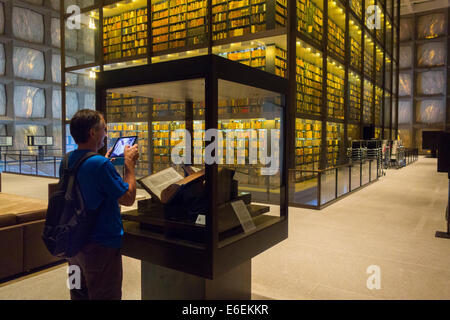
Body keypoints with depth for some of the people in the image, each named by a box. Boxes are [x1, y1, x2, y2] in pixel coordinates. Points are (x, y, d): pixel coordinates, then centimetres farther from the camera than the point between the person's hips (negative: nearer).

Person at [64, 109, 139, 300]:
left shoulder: (66, 162, 2)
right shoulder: (100, 164, -25)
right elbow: (128, 198, -17)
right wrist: (130, 164, -8)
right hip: (101, 247, -8)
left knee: (79, 295, 22)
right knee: (104, 295, 8)